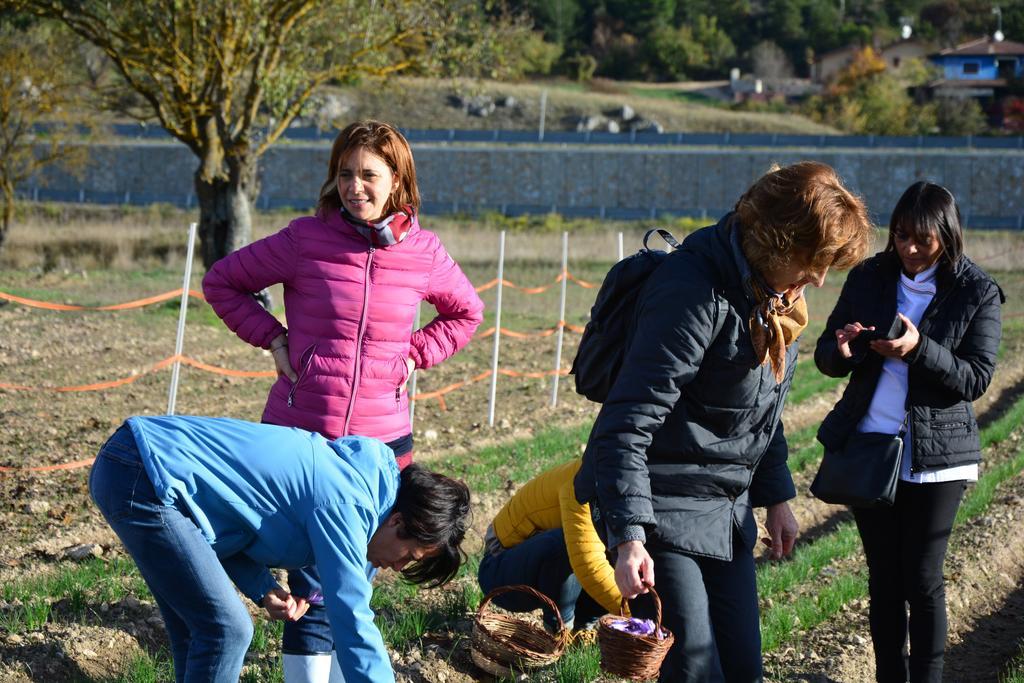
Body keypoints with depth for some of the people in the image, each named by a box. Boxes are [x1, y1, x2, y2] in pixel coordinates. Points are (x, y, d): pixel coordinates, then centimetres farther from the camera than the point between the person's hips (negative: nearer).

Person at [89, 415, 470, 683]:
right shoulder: (343, 506, -17)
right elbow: (353, 625, -20)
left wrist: (263, 589, 2)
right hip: (142, 482, -11)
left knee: (197, 625, 18)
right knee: (225, 629, -10)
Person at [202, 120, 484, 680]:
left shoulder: (423, 252, 0)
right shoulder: (306, 240, -5)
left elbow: (466, 313, 19)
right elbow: (221, 282, 7)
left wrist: (414, 355, 5)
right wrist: (272, 339, -2)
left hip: (381, 442, 2)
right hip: (300, 434, -2)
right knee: (312, 589, -2)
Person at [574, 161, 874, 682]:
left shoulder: (778, 295, 6)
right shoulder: (697, 292, -22)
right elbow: (628, 423, -25)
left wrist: (776, 498, 21)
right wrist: (629, 537, -31)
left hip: (727, 512, 9)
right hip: (663, 510, -9)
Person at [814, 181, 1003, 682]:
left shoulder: (977, 294, -5)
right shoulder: (869, 278, 3)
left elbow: (977, 378, -10)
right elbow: (825, 356, 7)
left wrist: (919, 350, -25)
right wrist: (841, 351, -17)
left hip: (935, 457, -3)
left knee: (923, 580, -1)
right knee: (883, 576, 10)